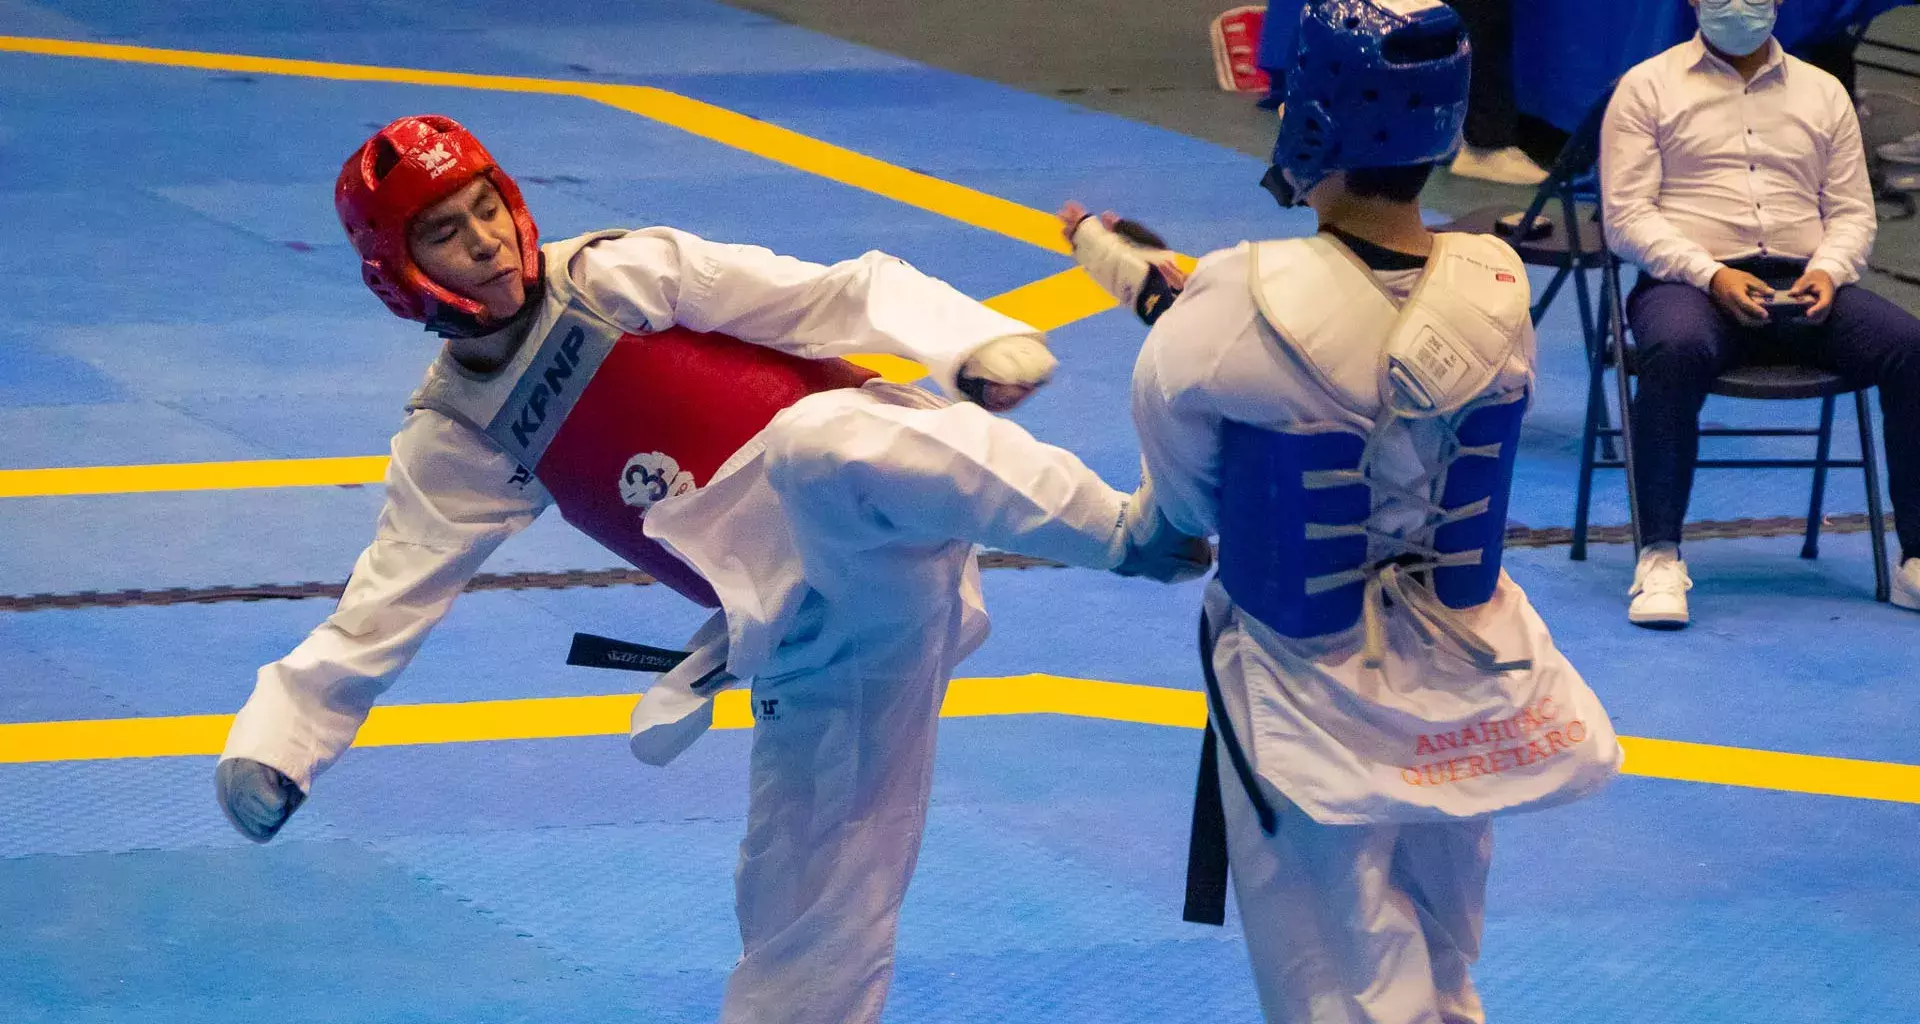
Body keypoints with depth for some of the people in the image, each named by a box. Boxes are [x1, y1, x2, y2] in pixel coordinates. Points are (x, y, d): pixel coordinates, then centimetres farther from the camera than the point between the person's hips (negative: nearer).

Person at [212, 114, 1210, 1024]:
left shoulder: (623, 276, 0)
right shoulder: (458, 437, 11)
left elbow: (838, 298, -5)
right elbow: (382, 603, 11)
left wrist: (972, 341, -23)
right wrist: (277, 740, -1)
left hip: (884, 518, -5)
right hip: (807, 635, 5)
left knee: (821, 443, -39)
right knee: (803, 897, 6)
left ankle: (1132, 529, -36)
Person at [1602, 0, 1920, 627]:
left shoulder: (1823, 93, 20)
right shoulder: (1648, 87, 9)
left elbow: (1852, 210, 16)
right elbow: (1627, 213, 0)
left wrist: (1829, 270, -7)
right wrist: (1711, 275, -16)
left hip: (1801, 287, 3)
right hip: (1687, 281, -3)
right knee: (1677, 349, -39)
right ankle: (1659, 560, -34)